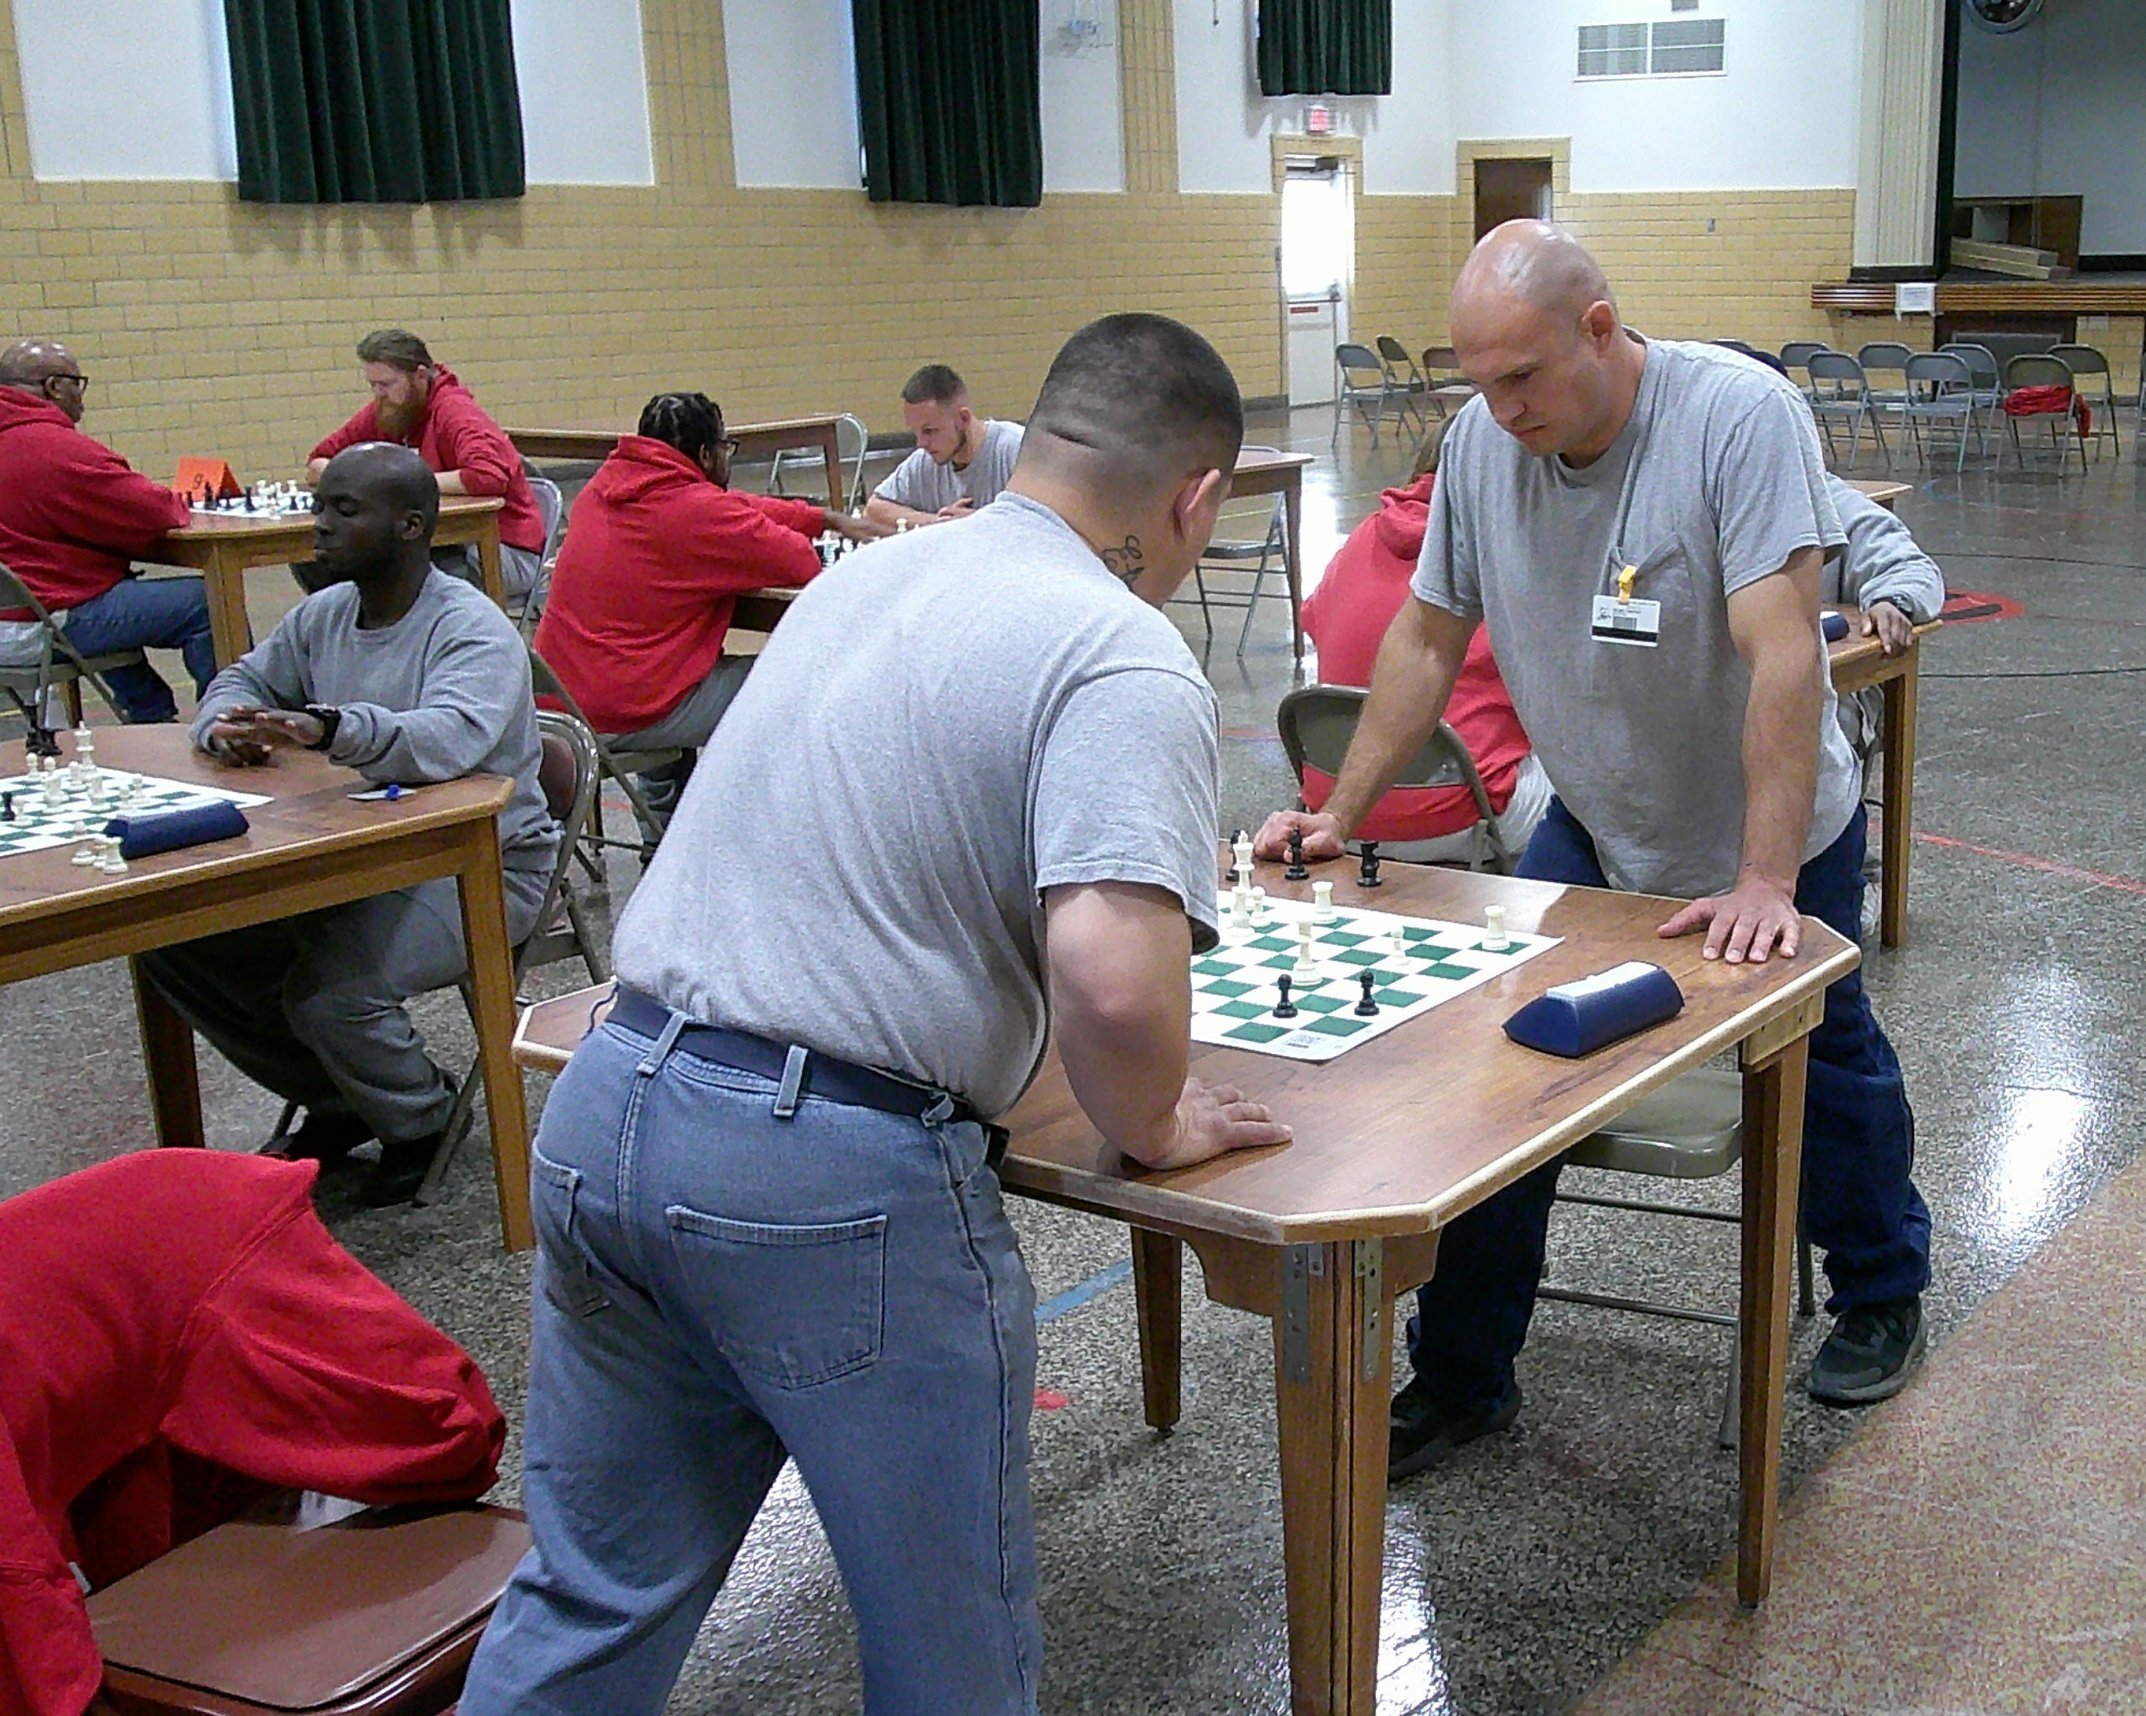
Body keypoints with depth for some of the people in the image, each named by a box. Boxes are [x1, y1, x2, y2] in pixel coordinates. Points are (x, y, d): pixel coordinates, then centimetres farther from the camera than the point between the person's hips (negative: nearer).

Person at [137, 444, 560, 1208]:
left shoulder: (473, 630, -18)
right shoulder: (323, 614, 8)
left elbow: (451, 737, -36)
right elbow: (243, 680, 19)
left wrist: (334, 729, -54)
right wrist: (228, 724, -7)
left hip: (478, 866, -8)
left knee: (328, 992, -31)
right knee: (177, 939, -3)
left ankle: (419, 1122, 3)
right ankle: (339, 1102, 15)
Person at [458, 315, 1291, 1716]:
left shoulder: (866, 574, 12)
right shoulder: (1127, 658, -12)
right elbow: (1111, 979, -27)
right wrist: (1155, 1127, -3)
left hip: (604, 1112, 8)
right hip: (837, 1178, -7)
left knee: (593, 1602, 23)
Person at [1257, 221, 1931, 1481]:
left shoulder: (1740, 416, -28)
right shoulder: (1482, 440, -12)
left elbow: (1782, 653, -33)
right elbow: (1428, 638, -2)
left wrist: (1765, 882, -36)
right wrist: (1340, 814, -4)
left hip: (1774, 844, -3)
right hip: (1589, 830, 4)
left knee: (1826, 1069, 16)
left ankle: (1882, 1293, 45)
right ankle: (1462, 1377, 10)